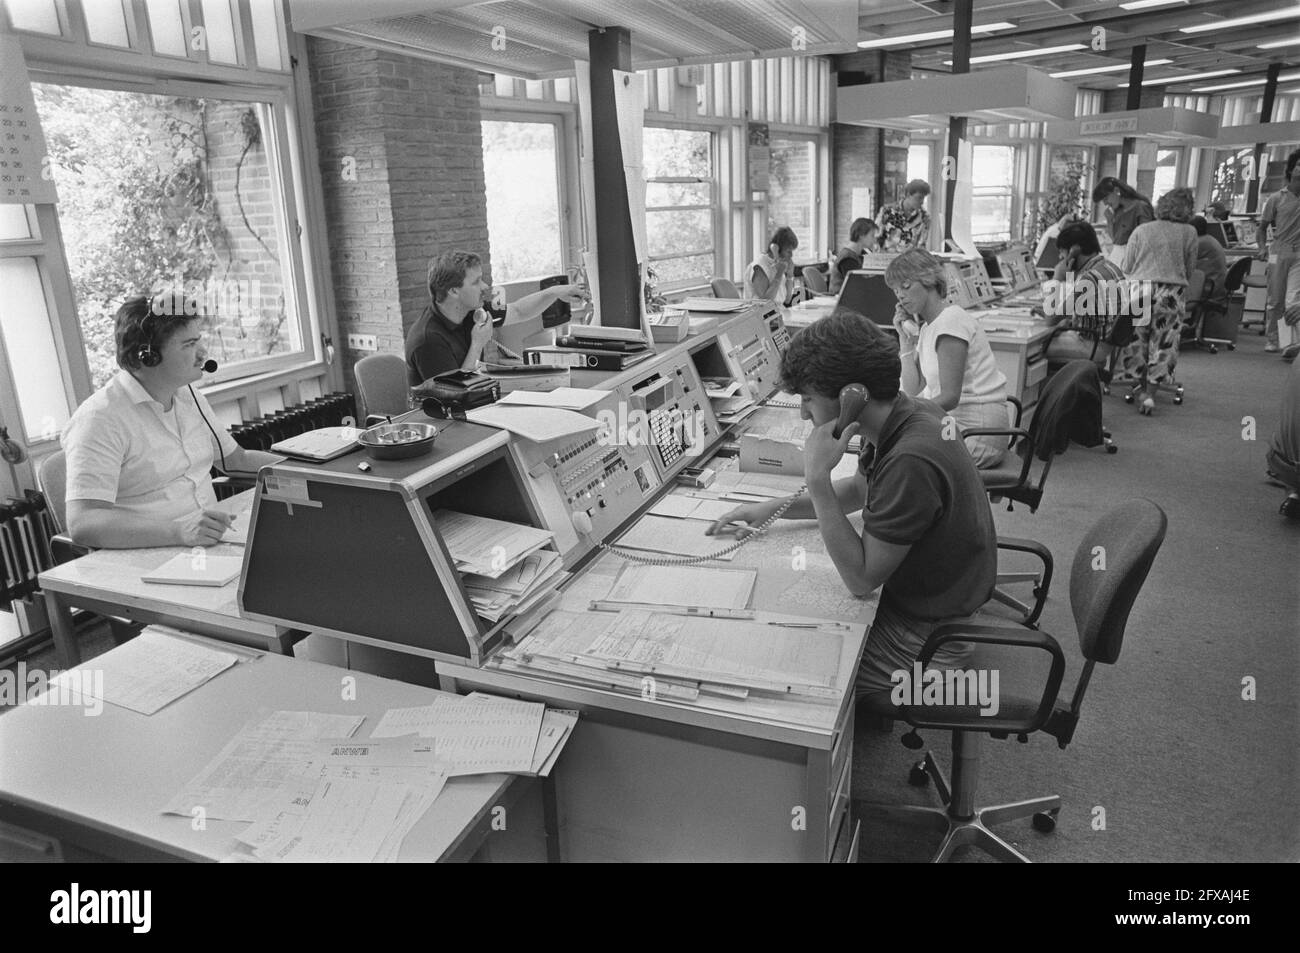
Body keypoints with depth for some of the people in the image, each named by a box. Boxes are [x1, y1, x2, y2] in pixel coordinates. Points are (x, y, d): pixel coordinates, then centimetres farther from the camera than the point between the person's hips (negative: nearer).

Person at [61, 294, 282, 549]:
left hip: (211, 545, 8)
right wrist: (179, 532, -36)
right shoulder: (100, 419, -13)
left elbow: (237, 460, 27)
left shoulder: (190, 398, 15)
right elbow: (82, 524, -23)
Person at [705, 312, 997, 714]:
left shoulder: (911, 462, -34)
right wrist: (774, 508, 3)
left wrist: (817, 478, -30)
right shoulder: (908, 415, -4)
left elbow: (860, 578, -27)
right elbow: (859, 489, 14)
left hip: (925, 637, -9)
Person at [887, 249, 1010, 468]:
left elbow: (949, 397, -19)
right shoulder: (927, 328, 14)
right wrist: (905, 338, 5)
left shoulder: (950, 321, -14)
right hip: (954, 421, 9)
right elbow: (913, 390, 5)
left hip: (978, 430, -8)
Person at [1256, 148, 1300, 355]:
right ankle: (1271, 339, 16)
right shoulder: (1276, 199, 7)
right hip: (1279, 251, 0)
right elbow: (1262, 227, 10)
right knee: (1275, 300, 5)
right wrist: (1262, 248, -5)